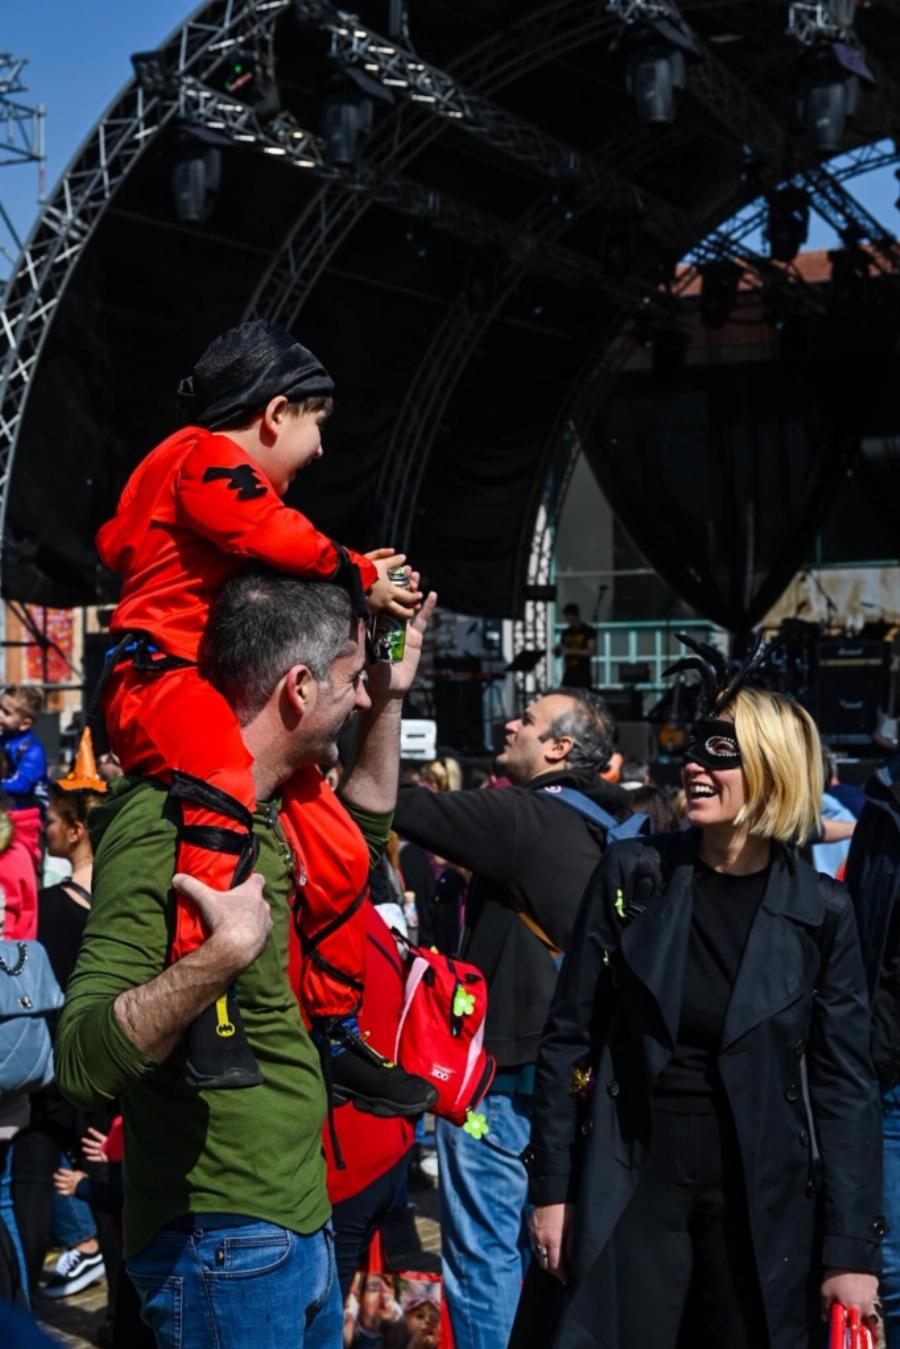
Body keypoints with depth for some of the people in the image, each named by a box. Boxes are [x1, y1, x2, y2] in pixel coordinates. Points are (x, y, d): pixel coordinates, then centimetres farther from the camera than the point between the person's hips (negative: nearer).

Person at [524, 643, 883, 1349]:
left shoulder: (820, 910, -4)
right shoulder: (633, 874, -4)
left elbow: (844, 1083, -2)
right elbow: (570, 1037, 0)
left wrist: (853, 1248, -6)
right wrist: (551, 1187, -1)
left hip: (764, 1203, 0)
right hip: (634, 1185, 0)